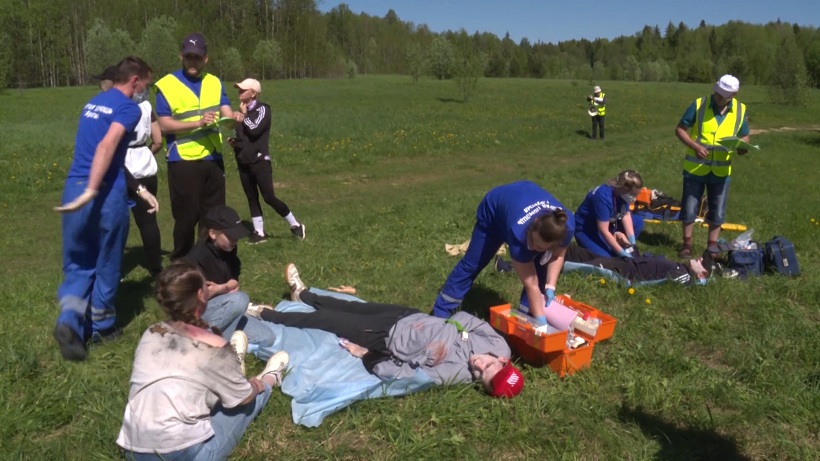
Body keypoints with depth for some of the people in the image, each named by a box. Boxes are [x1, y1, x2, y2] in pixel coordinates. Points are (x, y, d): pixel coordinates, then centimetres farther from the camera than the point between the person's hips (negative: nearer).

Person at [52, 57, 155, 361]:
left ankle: (70, 319, -7)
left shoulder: (93, 103, 21)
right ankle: (102, 326, 25)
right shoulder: (128, 108, -5)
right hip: (106, 193, -6)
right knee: (107, 263, 12)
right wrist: (91, 191, -28)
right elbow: (107, 146, -22)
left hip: (73, 188, 6)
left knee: (78, 263, 15)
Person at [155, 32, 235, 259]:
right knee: (186, 216, 2)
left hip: (213, 159, 5)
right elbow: (164, 124, -12)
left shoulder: (214, 83, 9)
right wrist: (198, 123, -23)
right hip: (183, 161, -4)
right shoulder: (167, 84, -5)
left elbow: (228, 114, 0)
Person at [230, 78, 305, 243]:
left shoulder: (262, 109, -7)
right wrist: (235, 141, 7)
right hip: (244, 162, 8)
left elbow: (254, 130, -22)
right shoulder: (243, 111, 15)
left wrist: (243, 116, -7)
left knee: (269, 197, -10)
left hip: (260, 161, -8)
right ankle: (259, 232, 15)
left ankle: (295, 225, 4)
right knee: (252, 198, 8)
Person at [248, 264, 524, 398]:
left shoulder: (452, 374, -34)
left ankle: (265, 315, 29)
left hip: (388, 338, -5)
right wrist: (447, 327, -16)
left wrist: (365, 356, -19)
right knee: (351, 307, 22)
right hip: (407, 315, 5)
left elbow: (399, 374, -27)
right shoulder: (497, 343, -19)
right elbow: (464, 318, -2)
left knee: (324, 320, 6)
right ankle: (303, 294, 51)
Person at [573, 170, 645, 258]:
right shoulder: (603, 196, -34)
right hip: (585, 229, -8)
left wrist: (632, 244, -16)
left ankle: (615, 250, 2)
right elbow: (603, 231, -32)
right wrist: (622, 253, -28)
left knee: (639, 222, 0)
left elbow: (626, 215, -6)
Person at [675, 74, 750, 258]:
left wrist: (742, 146, -14)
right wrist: (695, 146, -21)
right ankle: (687, 243, 24)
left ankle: (712, 246, 26)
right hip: (695, 168, -2)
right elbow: (680, 129, -6)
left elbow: (744, 136, 9)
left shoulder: (740, 110, -3)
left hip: (721, 171, 2)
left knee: (717, 212, 10)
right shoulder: (699, 104, -11)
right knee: (689, 208, 6)